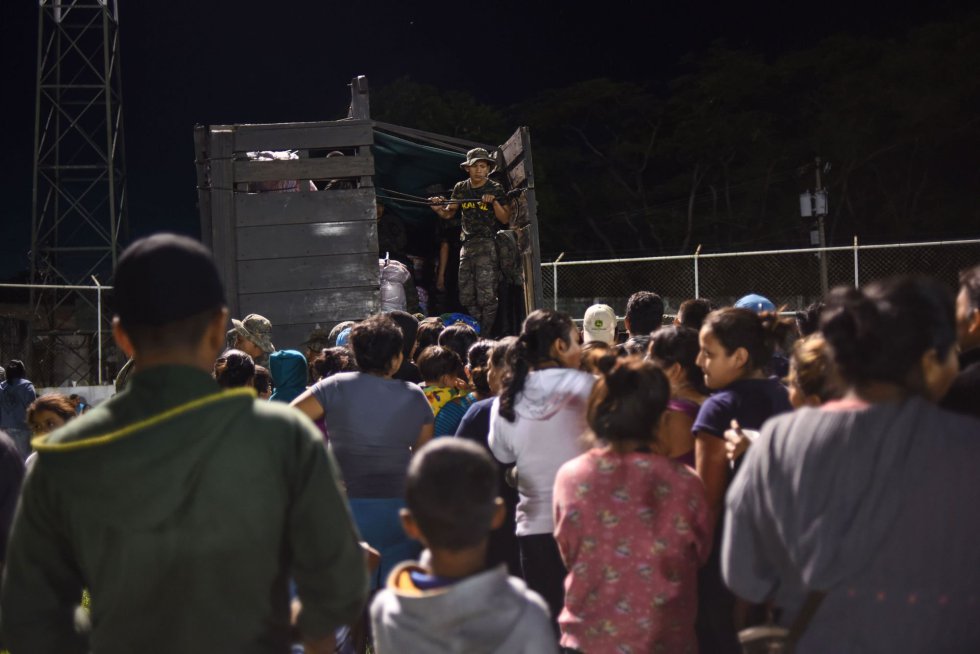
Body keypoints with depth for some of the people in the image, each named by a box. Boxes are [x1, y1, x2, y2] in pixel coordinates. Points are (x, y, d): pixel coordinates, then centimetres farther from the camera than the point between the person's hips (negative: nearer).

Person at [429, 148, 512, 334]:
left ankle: (485, 338, -5)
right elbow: (448, 214, 19)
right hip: (467, 245, 5)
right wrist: (438, 208, -2)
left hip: (487, 246, -5)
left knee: (486, 296, -11)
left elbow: (505, 219, -3)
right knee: (466, 298, 5)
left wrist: (494, 202, -18)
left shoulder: (496, 189, -1)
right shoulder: (461, 189, 11)